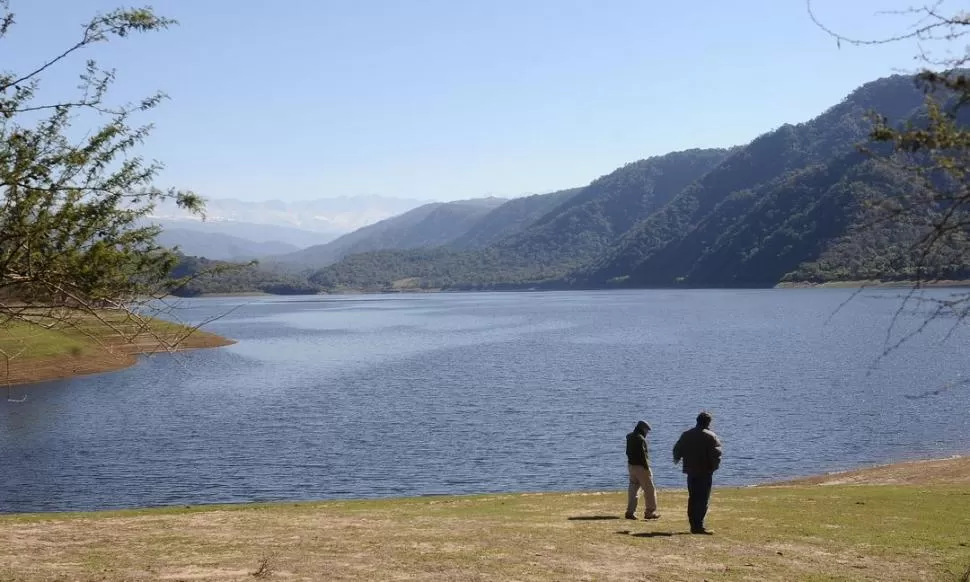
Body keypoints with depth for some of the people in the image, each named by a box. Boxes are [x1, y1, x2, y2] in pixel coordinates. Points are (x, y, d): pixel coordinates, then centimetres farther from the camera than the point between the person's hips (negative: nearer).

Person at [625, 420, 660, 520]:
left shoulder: (629, 437, 10)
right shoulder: (640, 439, -17)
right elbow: (642, 455, -21)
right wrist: (647, 467, -17)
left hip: (631, 465, 9)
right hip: (640, 466, -8)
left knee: (633, 488, 12)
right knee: (649, 489, 2)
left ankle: (630, 511, 8)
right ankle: (650, 512, 5)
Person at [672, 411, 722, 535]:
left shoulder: (686, 435, 7)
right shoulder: (711, 437, -9)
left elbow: (677, 450, 15)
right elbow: (716, 454, -16)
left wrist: (676, 460, 35)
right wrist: (715, 466, 1)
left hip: (691, 472, 5)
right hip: (705, 473, -5)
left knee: (692, 499, 12)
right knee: (703, 500, -4)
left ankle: (693, 525, 14)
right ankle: (699, 526, -10)